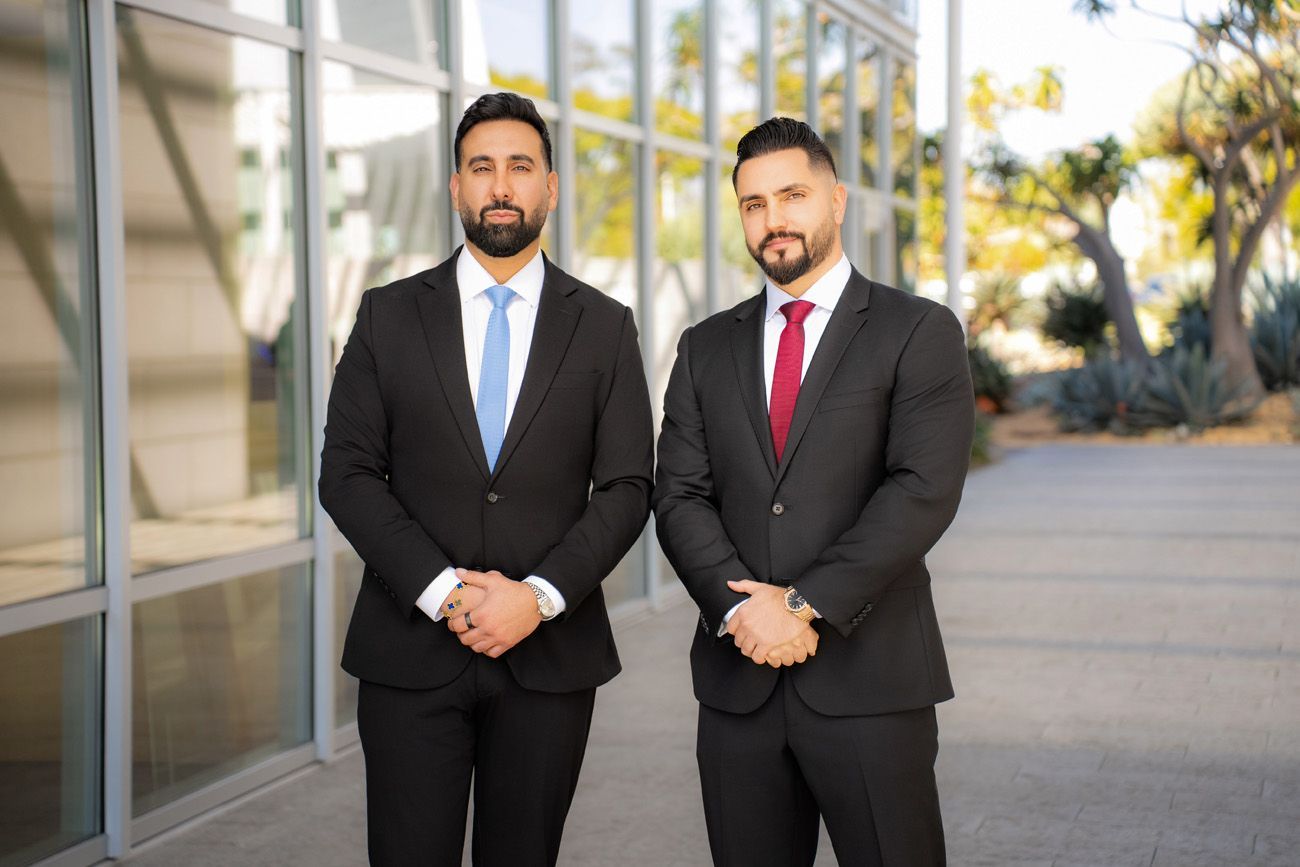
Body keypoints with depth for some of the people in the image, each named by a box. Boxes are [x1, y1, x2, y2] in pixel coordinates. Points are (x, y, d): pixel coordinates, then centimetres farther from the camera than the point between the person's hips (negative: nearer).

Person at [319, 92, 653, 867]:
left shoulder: (604, 327, 5)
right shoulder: (389, 316, 5)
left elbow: (627, 487, 1)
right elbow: (348, 474, 0)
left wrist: (539, 595, -13)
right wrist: (443, 591, -12)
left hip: (549, 655, 1)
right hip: (411, 654, 0)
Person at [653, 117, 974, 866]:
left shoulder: (919, 333, 0)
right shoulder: (707, 348, 13)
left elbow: (924, 491, -11)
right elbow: (681, 498, 5)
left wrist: (805, 605, -15)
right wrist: (740, 605, -12)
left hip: (868, 679, -3)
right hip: (739, 681, 4)